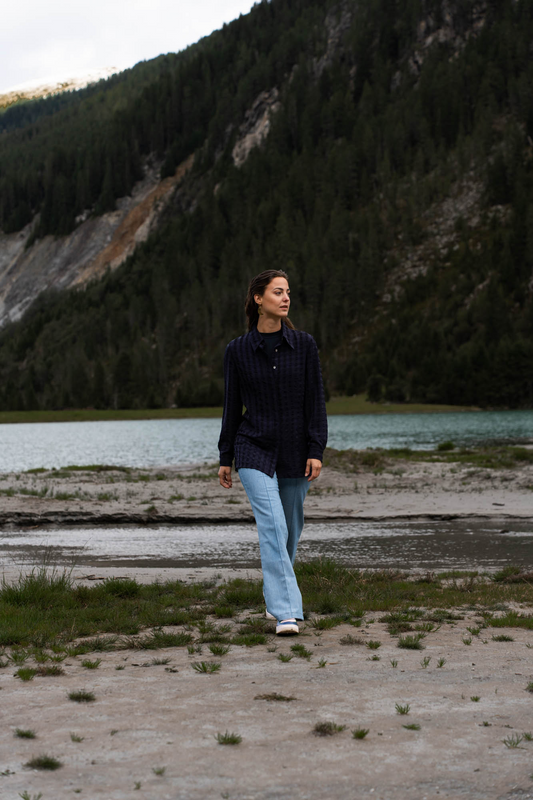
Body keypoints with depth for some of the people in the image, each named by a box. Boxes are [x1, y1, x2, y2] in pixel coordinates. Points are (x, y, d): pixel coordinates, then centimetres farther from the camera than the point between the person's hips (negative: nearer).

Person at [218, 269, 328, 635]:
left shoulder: (304, 344, 0)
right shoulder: (238, 350, -1)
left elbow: (316, 401, -1)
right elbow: (232, 406, 6)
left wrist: (316, 451, -9)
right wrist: (225, 458, 8)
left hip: (295, 453, 2)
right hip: (254, 450, -2)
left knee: (290, 530, 12)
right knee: (273, 526, -17)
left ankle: (276, 600, 33)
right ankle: (286, 613, -20)